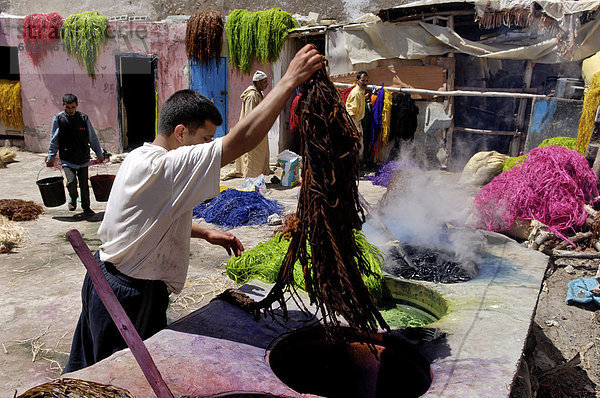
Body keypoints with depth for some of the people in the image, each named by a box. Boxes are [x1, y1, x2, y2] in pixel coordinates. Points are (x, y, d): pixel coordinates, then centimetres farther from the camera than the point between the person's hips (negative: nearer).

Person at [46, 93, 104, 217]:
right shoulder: (58, 119, -4)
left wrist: (99, 154, 7)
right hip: (67, 159, -1)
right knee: (71, 181, -16)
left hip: (83, 158, 2)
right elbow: (54, 140, 5)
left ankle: (86, 207, 24)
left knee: (84, 184, 6)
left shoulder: (84, 118, -1)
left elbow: (93, 137, 7)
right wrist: (51, 158, 8)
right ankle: (73, 198, 16)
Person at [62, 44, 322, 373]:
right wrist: (289, 81, -33)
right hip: (129, 295, -9)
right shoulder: (160, 166, -28)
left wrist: (206, 233, 9)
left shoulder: (141, 158, 5)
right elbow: (239, 141, -36)